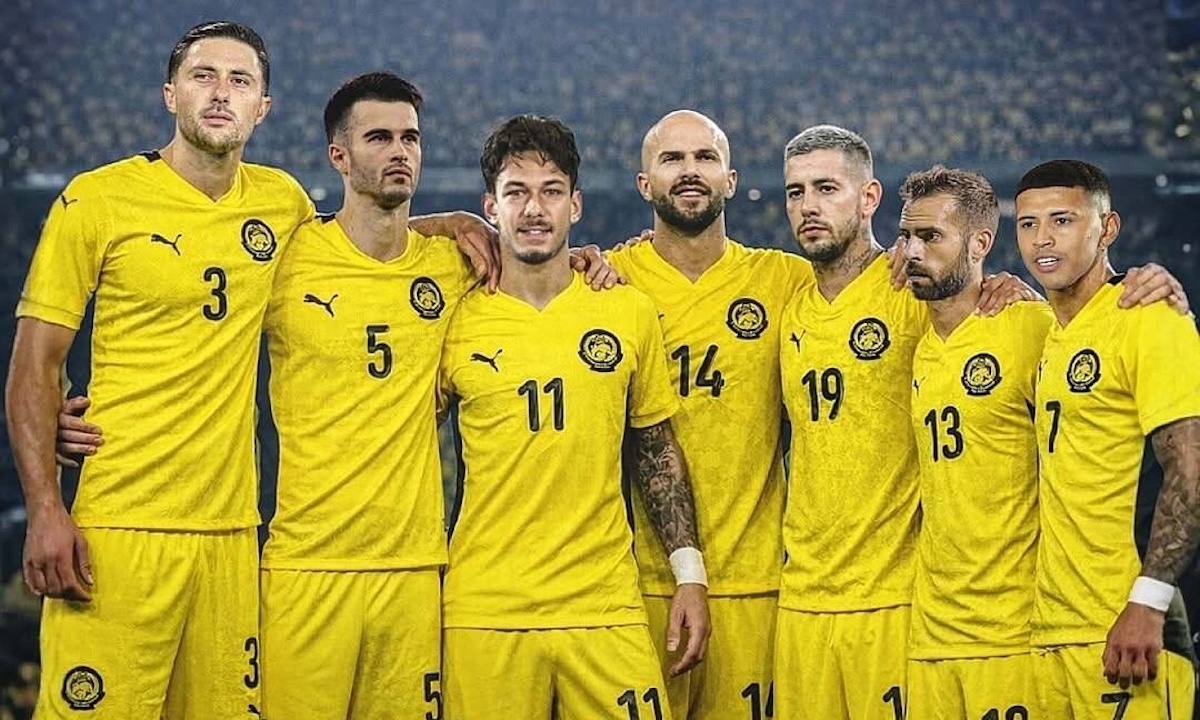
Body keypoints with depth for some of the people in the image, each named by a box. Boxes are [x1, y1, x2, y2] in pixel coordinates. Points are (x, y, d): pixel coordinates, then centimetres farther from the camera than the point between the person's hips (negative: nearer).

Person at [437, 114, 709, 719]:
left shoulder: (627, 312, 7)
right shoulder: (458, 322, 1)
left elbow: (658, 450, 14)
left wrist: (690, 575, 8)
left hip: (606, 606, 1)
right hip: (485, 616, -1)